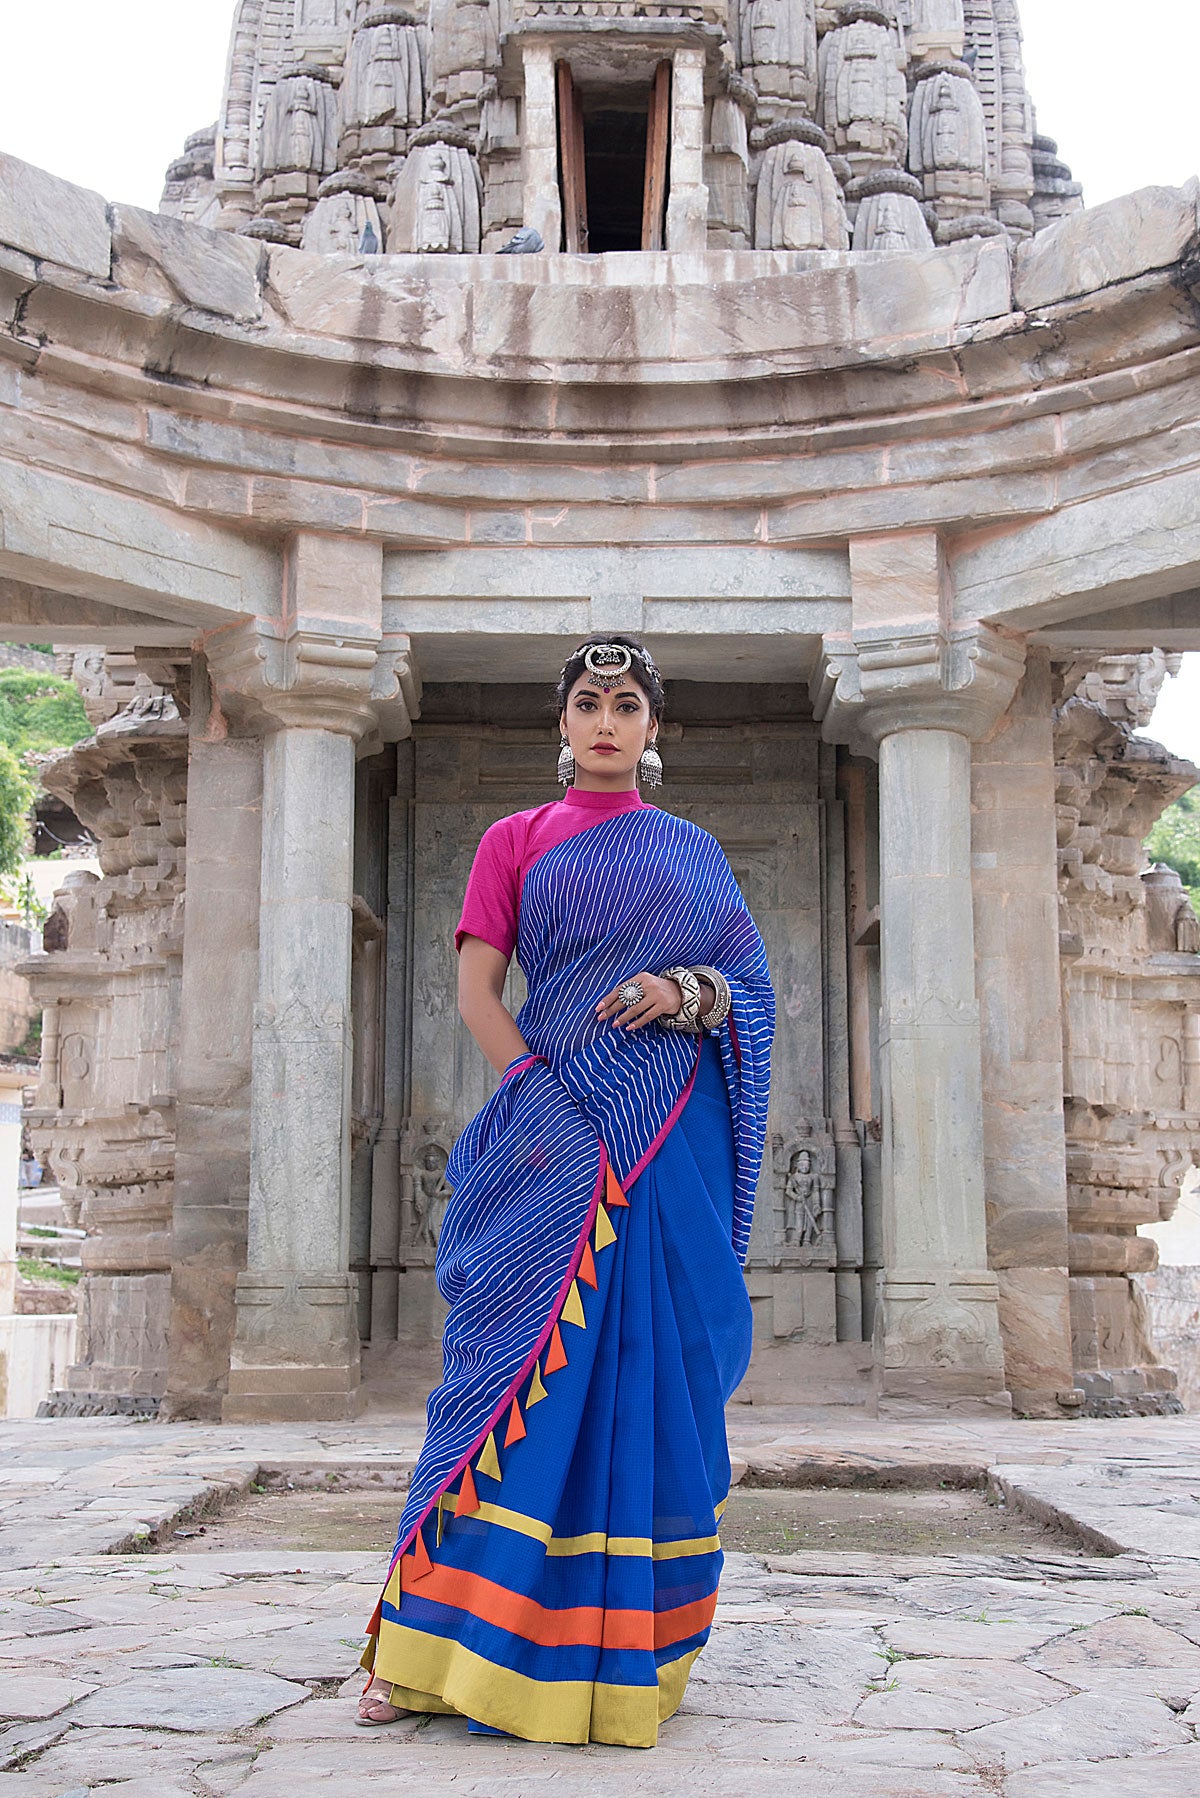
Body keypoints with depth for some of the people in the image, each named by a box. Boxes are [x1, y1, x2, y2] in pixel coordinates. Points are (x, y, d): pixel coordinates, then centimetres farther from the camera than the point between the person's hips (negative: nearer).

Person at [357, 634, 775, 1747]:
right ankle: (433, 1639, -2)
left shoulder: (691, 852, 16)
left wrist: (686, 992, -9)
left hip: (672, 1136, 2)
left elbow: (751, 986, 13)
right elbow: (476, 989, 3)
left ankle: (633, 1641, 10)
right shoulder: (516, 840, 12)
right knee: (525, 1358, -7)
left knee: (652, 1360, 0)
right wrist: (539, 1095, -9)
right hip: (553, 1134, -2)